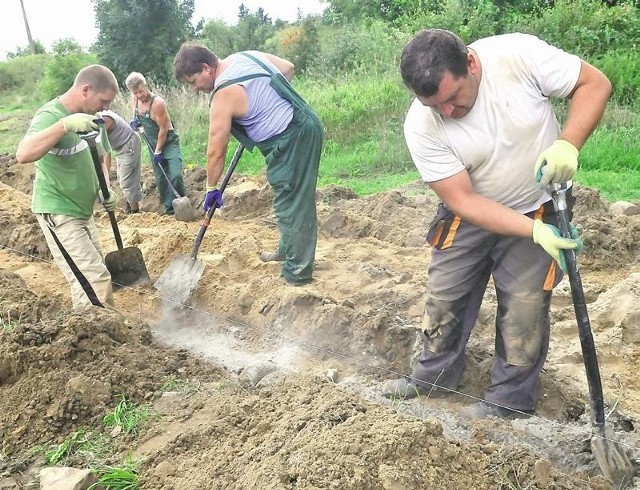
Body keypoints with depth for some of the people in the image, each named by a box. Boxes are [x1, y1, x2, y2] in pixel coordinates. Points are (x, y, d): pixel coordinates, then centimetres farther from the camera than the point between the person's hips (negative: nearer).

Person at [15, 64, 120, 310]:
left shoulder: (82, 116, 6)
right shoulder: (50, 115, -20)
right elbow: (23, 154, -39)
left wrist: (103, 189, 3)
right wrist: (65, 125, -48)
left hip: (81, 211, 9)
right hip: (58, 214, -9)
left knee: (94, 274, 17)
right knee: (95, 284, -14)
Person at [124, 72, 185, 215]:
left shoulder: (158, 103, -26)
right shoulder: (136, 99, -4)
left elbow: (163, 129, -21)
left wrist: (158, 152, -15)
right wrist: (135, 120, -1)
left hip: (169, 142, -7)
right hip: (153, 144, 7)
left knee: (175, 175, -19)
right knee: (160, 178, 9)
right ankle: (169, 207, 18)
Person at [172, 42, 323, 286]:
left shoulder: (223, 95, -13)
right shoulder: (248, 55, 8)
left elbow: (216, 152, -9)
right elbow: (288, 68, 20)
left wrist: (211, 189, 4)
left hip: (290, 140, -10)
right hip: (307, 124, 10)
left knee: (290, 205, -2)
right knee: (292, 198, 20)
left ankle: (297, 272, 7)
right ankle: (287, 250, 36)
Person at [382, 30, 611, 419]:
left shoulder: (518, 54, -25)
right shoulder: (421, 126, -22)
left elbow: (595, 83, -13)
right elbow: (463, 201, -21)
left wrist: (567, 144, -32)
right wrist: (533, 232, -30)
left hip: (539, 208, -1)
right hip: (472, 215, 2)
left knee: (524, 307, -1)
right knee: (445, 297, 9)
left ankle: (510, 401, 20)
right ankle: (435, 377, 32)